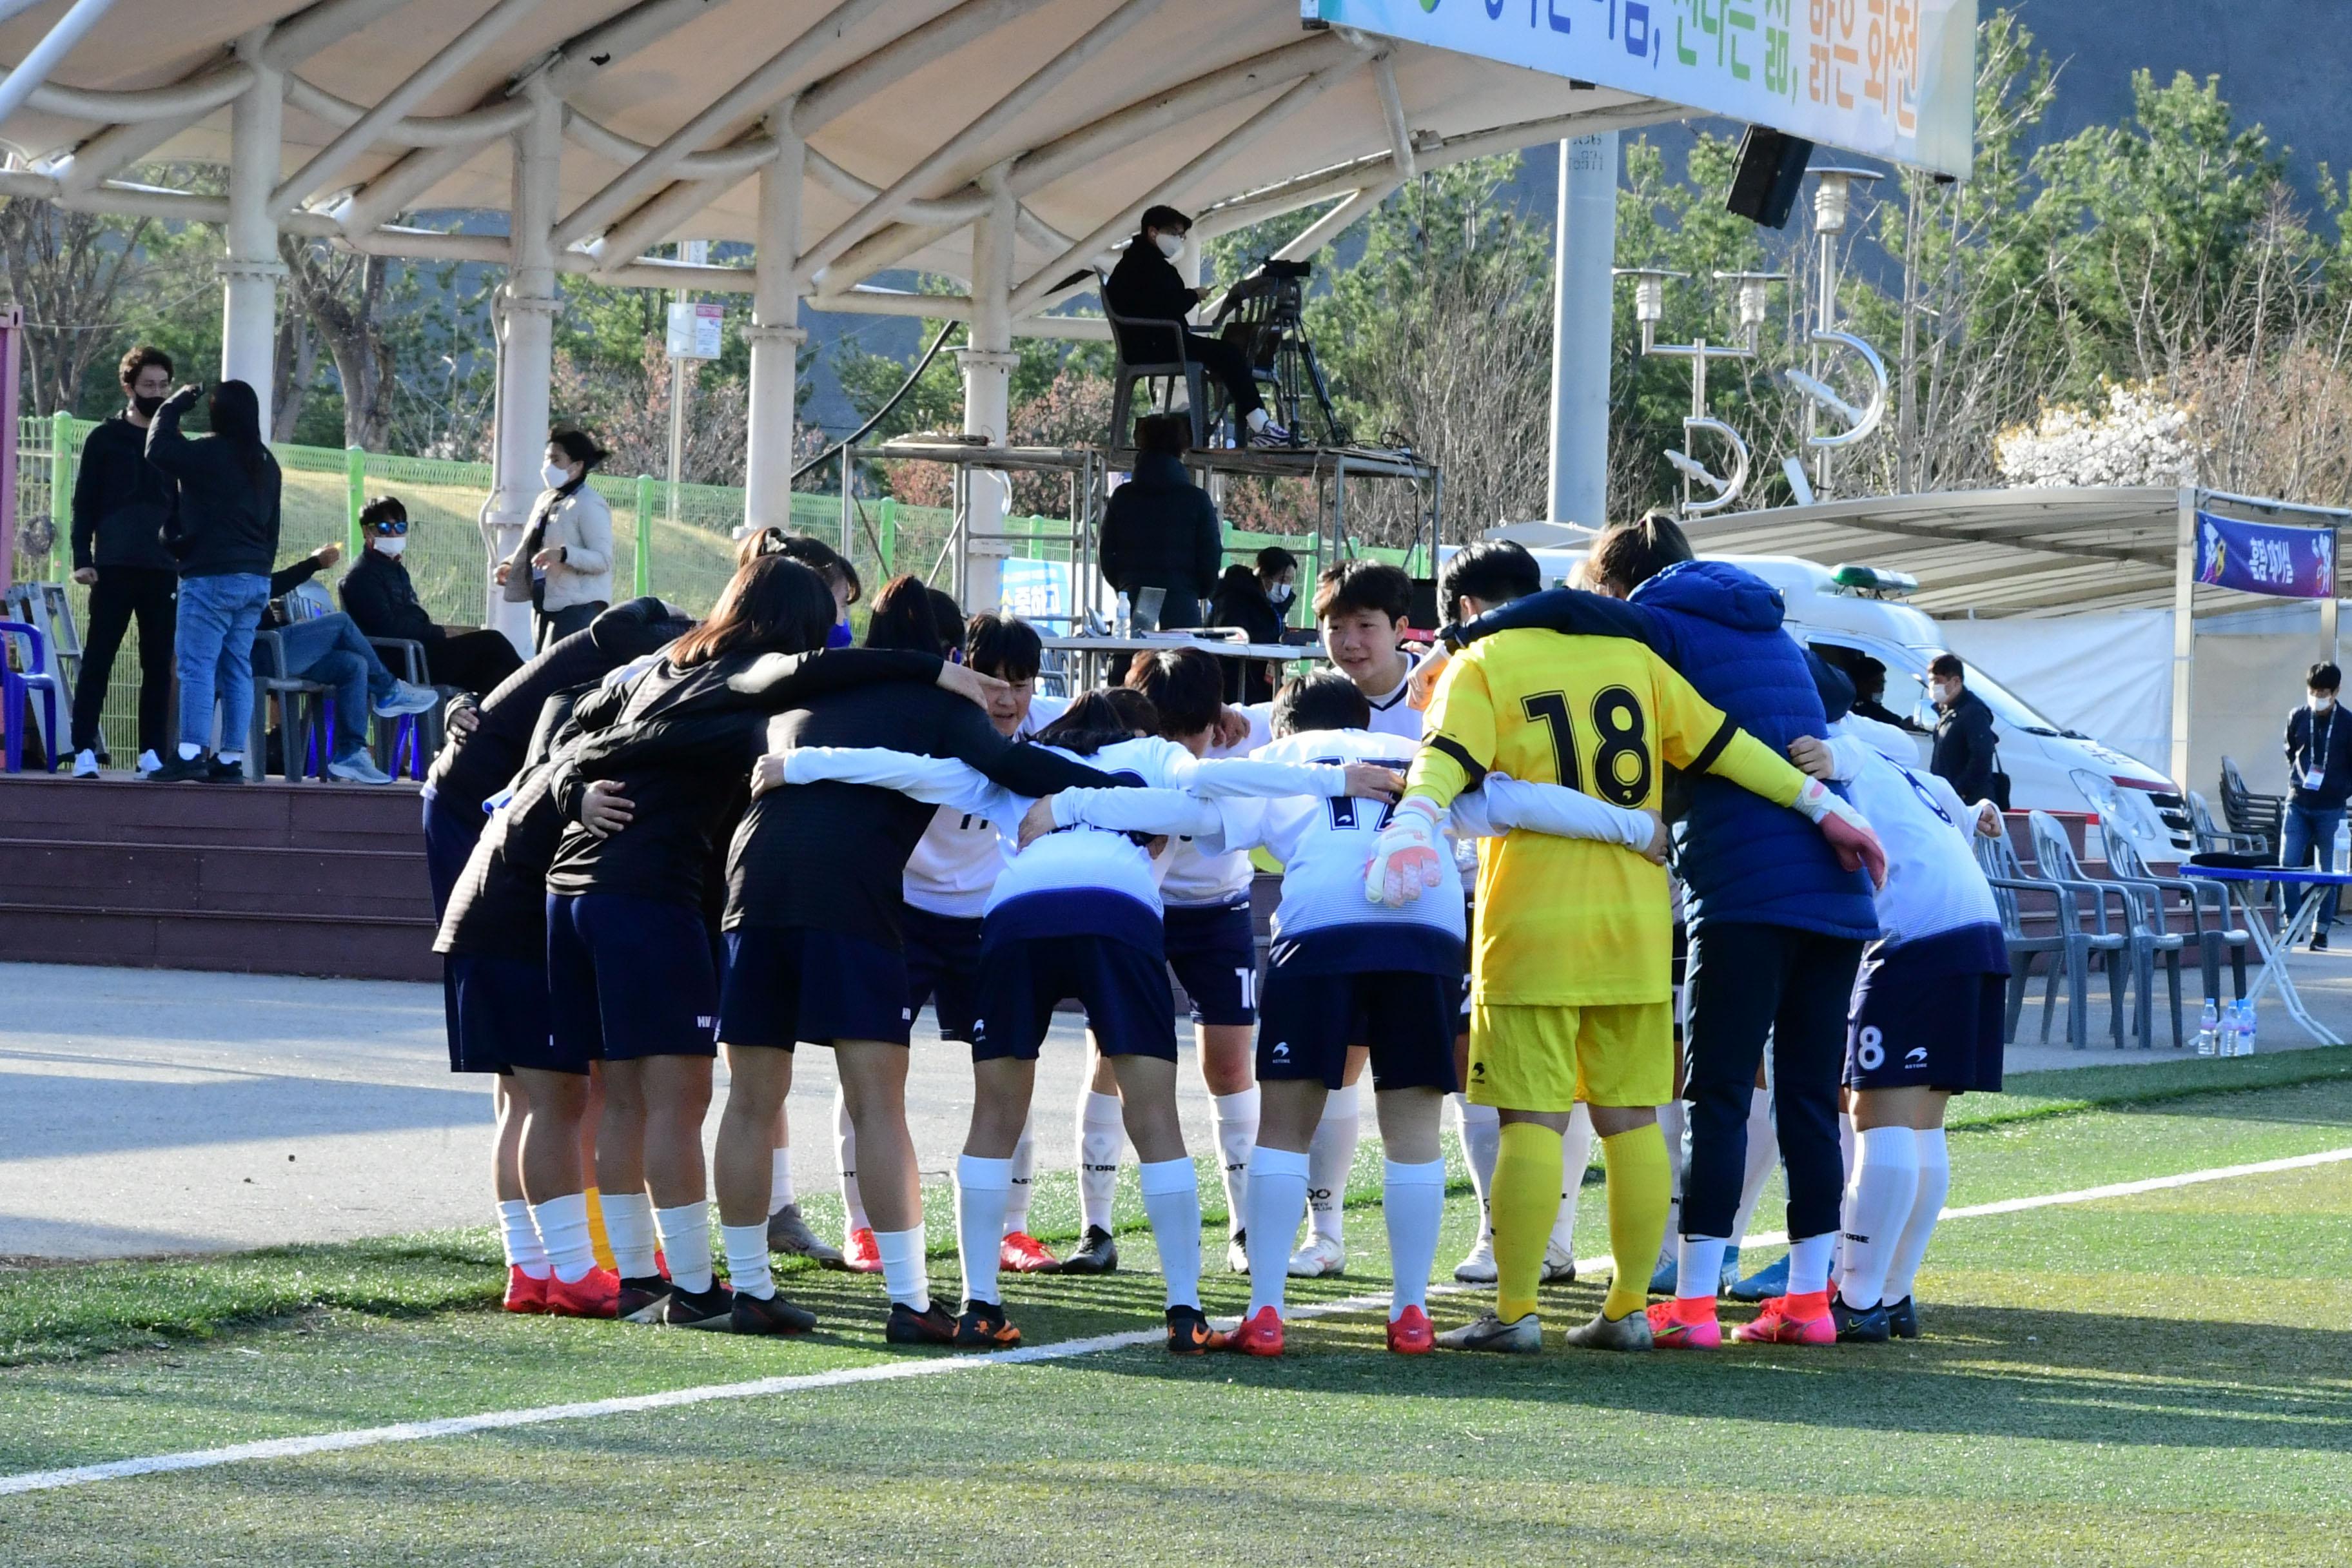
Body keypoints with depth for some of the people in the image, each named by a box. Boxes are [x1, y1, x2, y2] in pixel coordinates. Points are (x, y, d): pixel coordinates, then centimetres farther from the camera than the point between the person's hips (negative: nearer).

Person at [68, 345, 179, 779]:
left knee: (158, 665, 1)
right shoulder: (105, 438, 6)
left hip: (163, 570, 3)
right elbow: (84, 502, 3)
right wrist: (82, 559, -7)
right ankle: (85, 752, -8)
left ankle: (153, 754, 3)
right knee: (97, 661, -6)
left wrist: (187, 563, 12)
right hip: (114, 569, -3)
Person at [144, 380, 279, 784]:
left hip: (212, 577, -8)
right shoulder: (266, 463, 15)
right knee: (238, 668, 7)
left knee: (196, 664, -9)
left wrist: (173, 407, 2)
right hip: (256, 580, 8)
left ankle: (190, 754, -16)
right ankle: (231, 759, 4)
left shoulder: (210, 453, -11)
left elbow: (158, 450, -12)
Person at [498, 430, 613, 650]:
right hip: (545, 605, 9)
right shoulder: (545, 500, 15)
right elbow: (530, 546, 26)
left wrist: (563, 555, -31)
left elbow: (604, 559, -18)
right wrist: (510, 565, 8)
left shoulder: (589, 506, -10)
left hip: (577, 608, -9)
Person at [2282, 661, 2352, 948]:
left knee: (2328, 872, 3)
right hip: (2299, 804, 2)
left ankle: (2321, 932, 11)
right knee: (2288, 863, -8)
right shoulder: (2297, 718, 4)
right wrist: (2296, 779, 4)